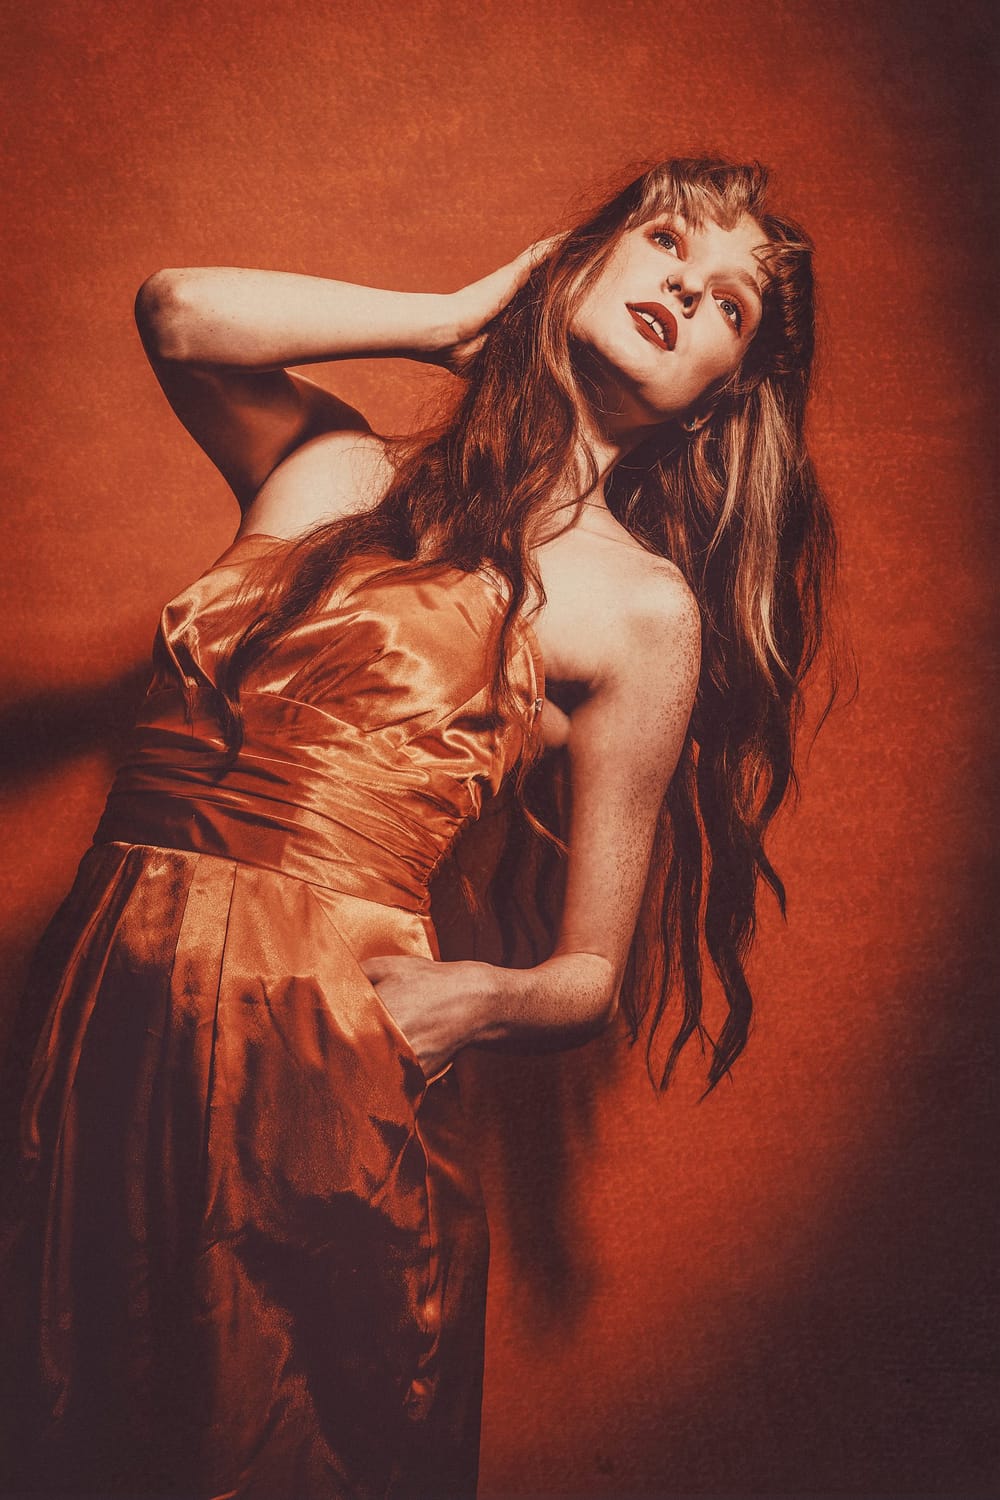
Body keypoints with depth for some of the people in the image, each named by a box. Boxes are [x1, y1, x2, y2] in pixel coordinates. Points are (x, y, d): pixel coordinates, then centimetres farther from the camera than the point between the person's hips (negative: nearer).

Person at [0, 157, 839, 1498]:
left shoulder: (644, 609, 0)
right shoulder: (339, 469, 12)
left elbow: (594, 979, 2)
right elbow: (182, 313, -7)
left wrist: (478, 998, -20)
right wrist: (460, 316, 5)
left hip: (325, 1075, -3)